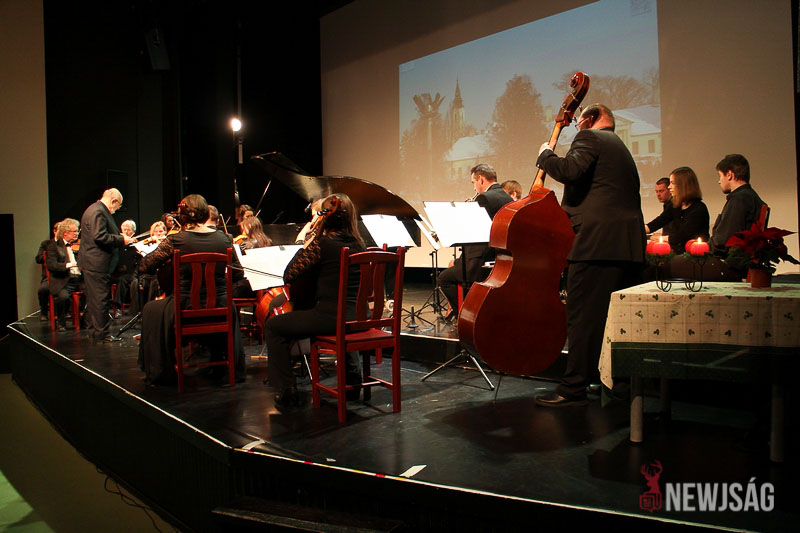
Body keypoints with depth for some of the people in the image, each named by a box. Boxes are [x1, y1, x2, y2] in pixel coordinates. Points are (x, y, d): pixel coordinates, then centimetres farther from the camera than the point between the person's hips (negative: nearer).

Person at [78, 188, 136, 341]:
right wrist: (121, 240, -18)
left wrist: (118, 236, 18)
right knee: (101, 299, -5)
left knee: (94, 300, 16)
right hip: (97, 265, -11)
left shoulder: (95, 209, 18)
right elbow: (100, 237, -25)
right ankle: (102, 333, 1)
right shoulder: (98, 212, -16)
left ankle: (94, 331, 25)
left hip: (91, 264, 11)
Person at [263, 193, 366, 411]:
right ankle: (352, 378, 45)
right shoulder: (358, 244, 8)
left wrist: (307, 242, 0)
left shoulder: (322, 242, -12)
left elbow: (289, 275, -8)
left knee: (273, 326, 9)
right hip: (358, 318, 8)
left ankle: (287, 392, 9)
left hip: (330, 317, -7)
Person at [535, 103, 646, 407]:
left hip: (597, 243, -9)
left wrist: (545, 154, 0)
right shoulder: (620, 148, 28)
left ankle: (573, 387, -4)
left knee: (582, 316, -7)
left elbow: (571, 170, -19)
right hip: (629, 245, 9)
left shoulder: (589, 137, 0)